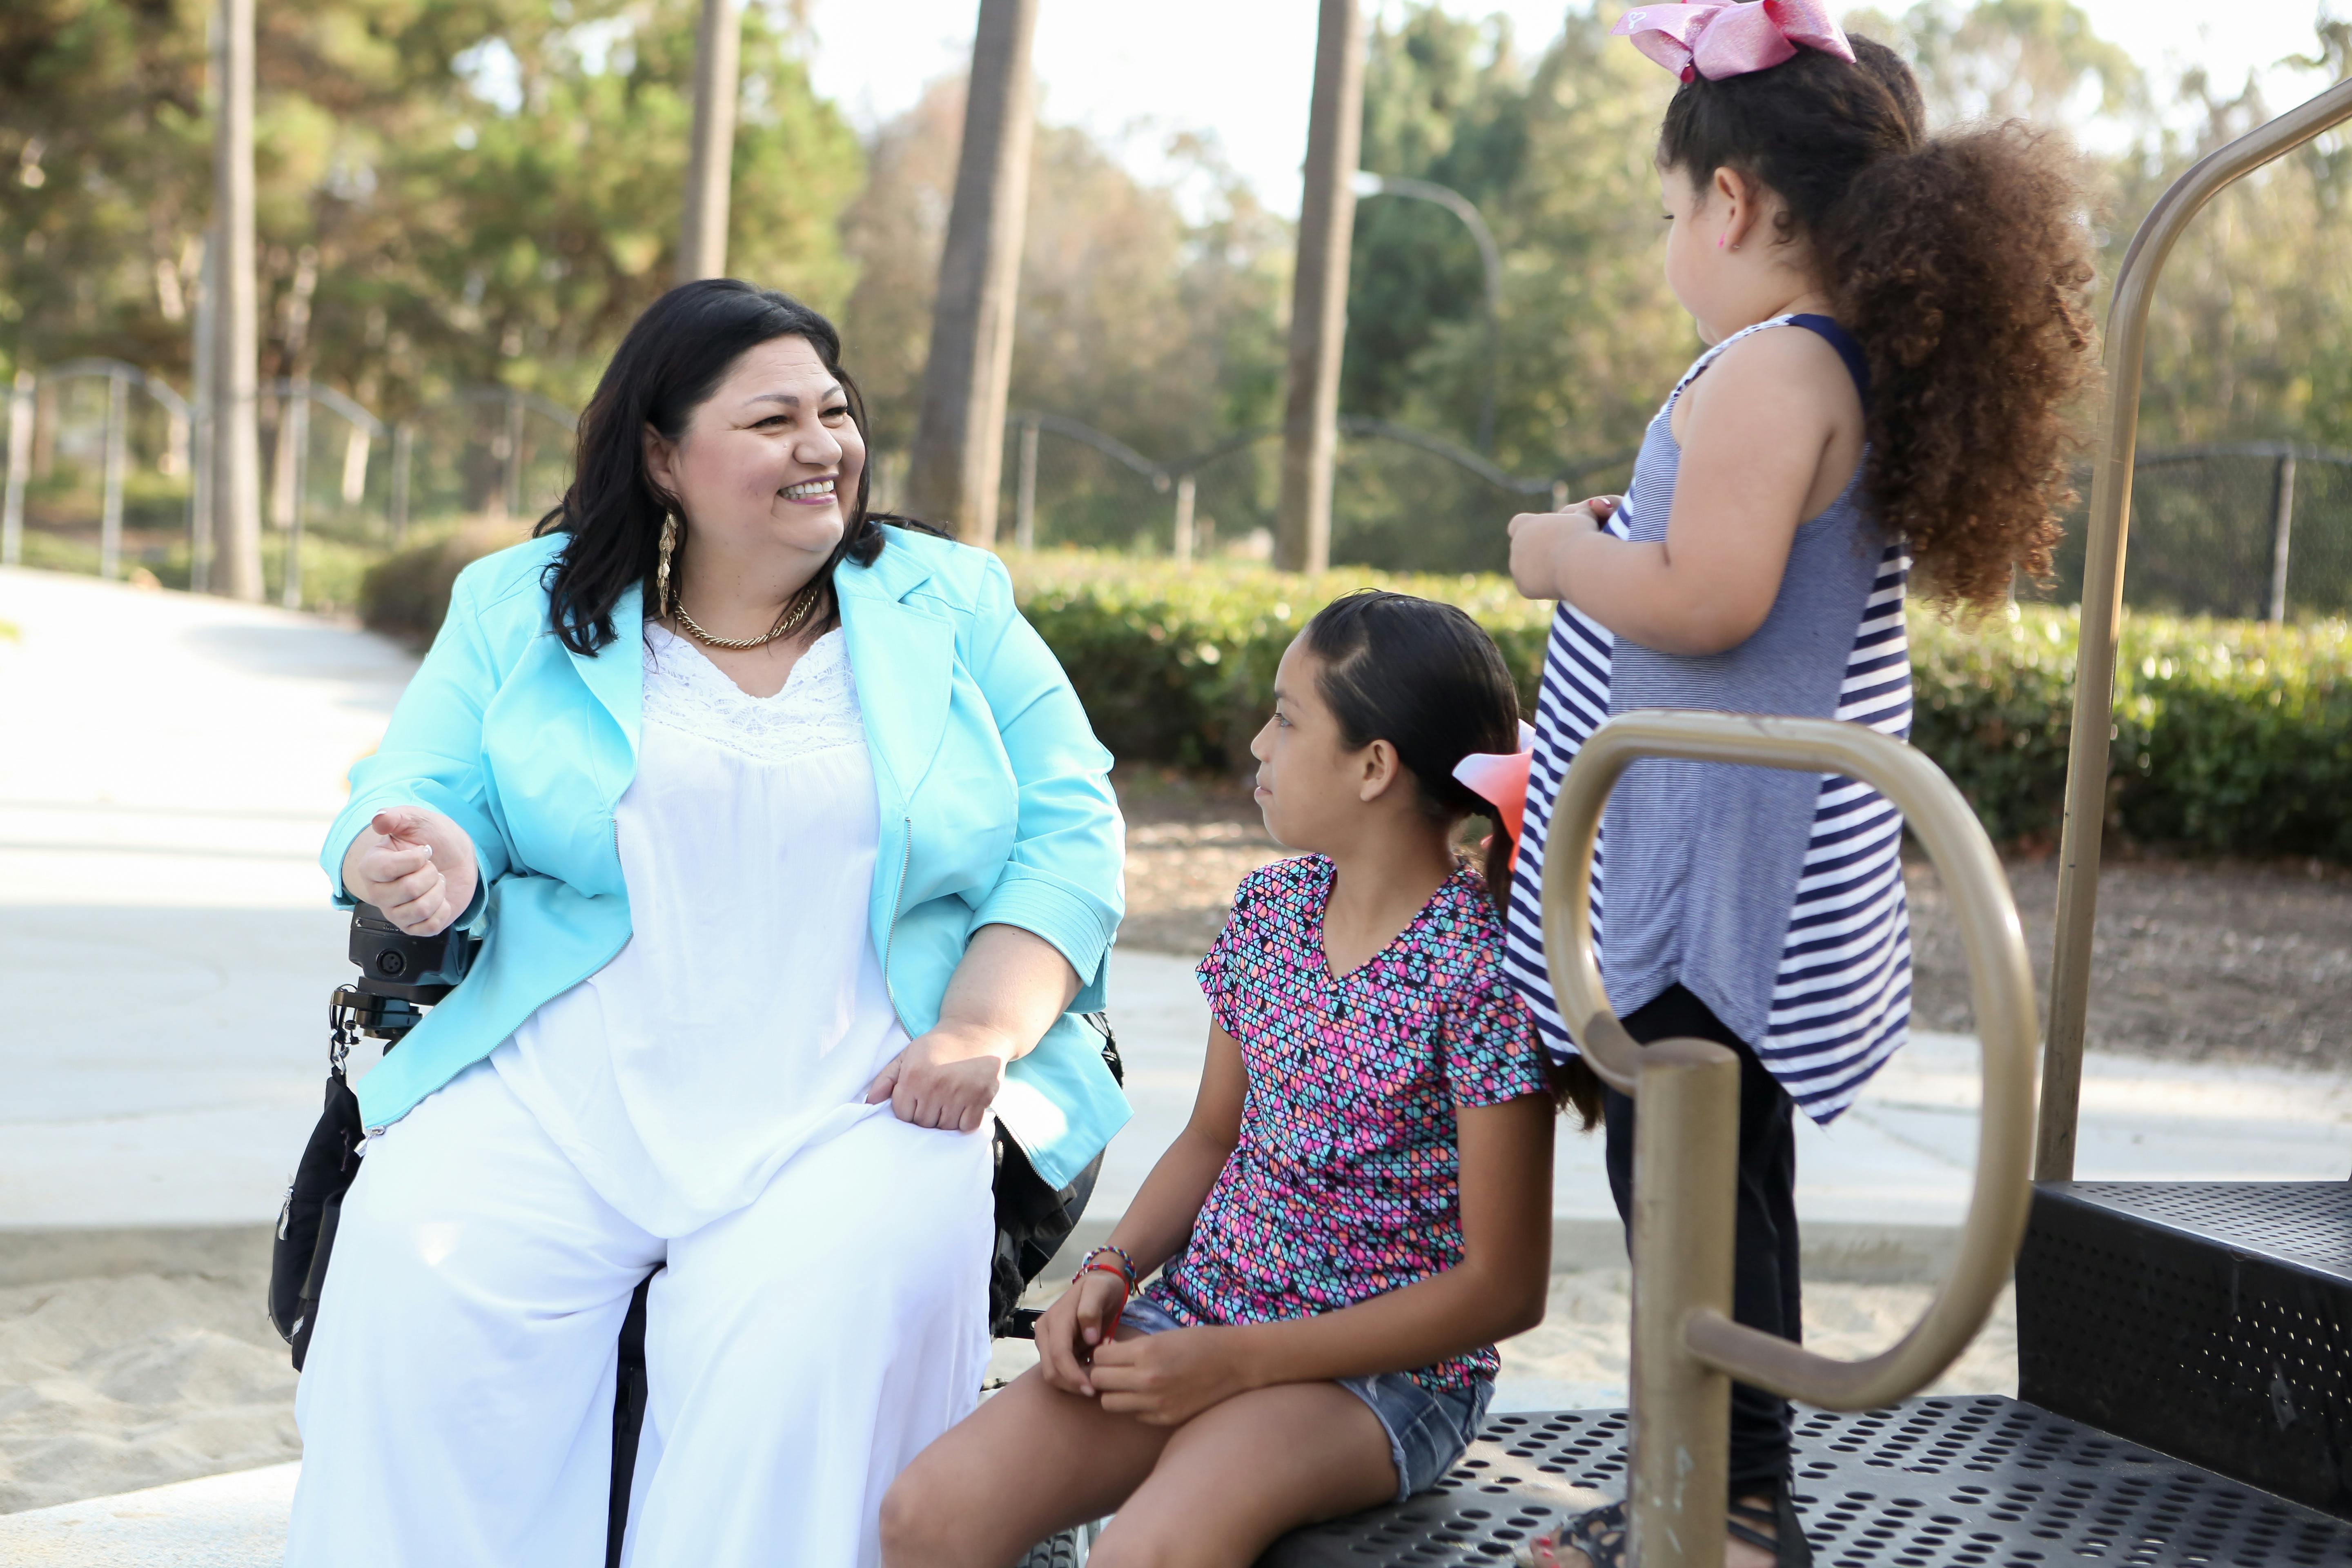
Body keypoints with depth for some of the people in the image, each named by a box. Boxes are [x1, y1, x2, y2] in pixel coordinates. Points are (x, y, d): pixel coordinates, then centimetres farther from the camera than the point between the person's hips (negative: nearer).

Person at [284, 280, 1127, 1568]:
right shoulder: (521, 610, 12)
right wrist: (421, 868, -16)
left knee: (826, 1308, -29)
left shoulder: (953, 609, 11)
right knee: (414, 1260, -24)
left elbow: (1066, 842, 6)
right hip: (562, 1085, 1)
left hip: (854, 1108, -1)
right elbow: (415, 801, 10)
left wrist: (982, 1030, -10)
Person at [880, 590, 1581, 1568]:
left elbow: (1504, 1288, -14)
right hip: (1199, 1308, 6)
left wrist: (1238, 1362, -17)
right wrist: (1111, 1271, -2)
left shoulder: (1480, 968, -15)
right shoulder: (1270, 908, 6)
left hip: (1385, 1366, -6)